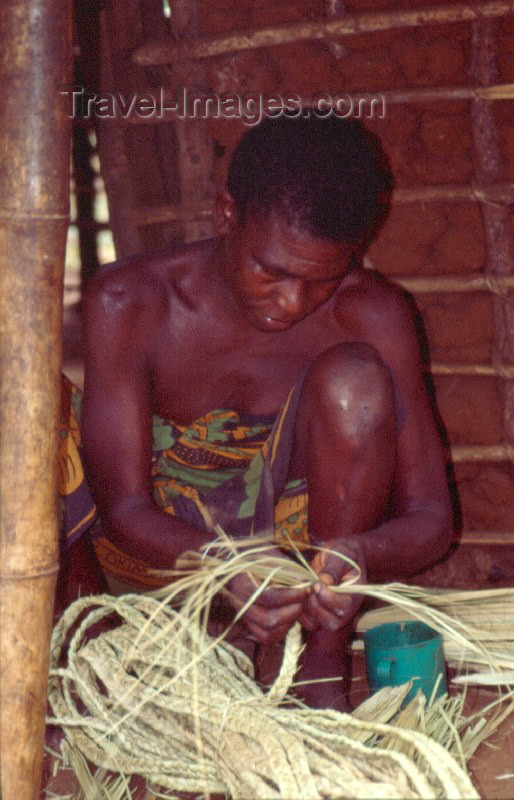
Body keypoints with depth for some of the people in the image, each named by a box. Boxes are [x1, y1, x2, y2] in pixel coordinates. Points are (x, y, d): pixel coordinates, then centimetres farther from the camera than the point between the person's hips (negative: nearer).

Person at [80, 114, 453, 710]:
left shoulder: (371, 315, -17)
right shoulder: (129, 303, -20)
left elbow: (430, 515, -16)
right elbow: (125, 507, -22)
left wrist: (360, 558, -41)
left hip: (302, 539, 1)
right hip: (166, 546, -1)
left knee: (352, 377, -28)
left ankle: (324, 673, -19)